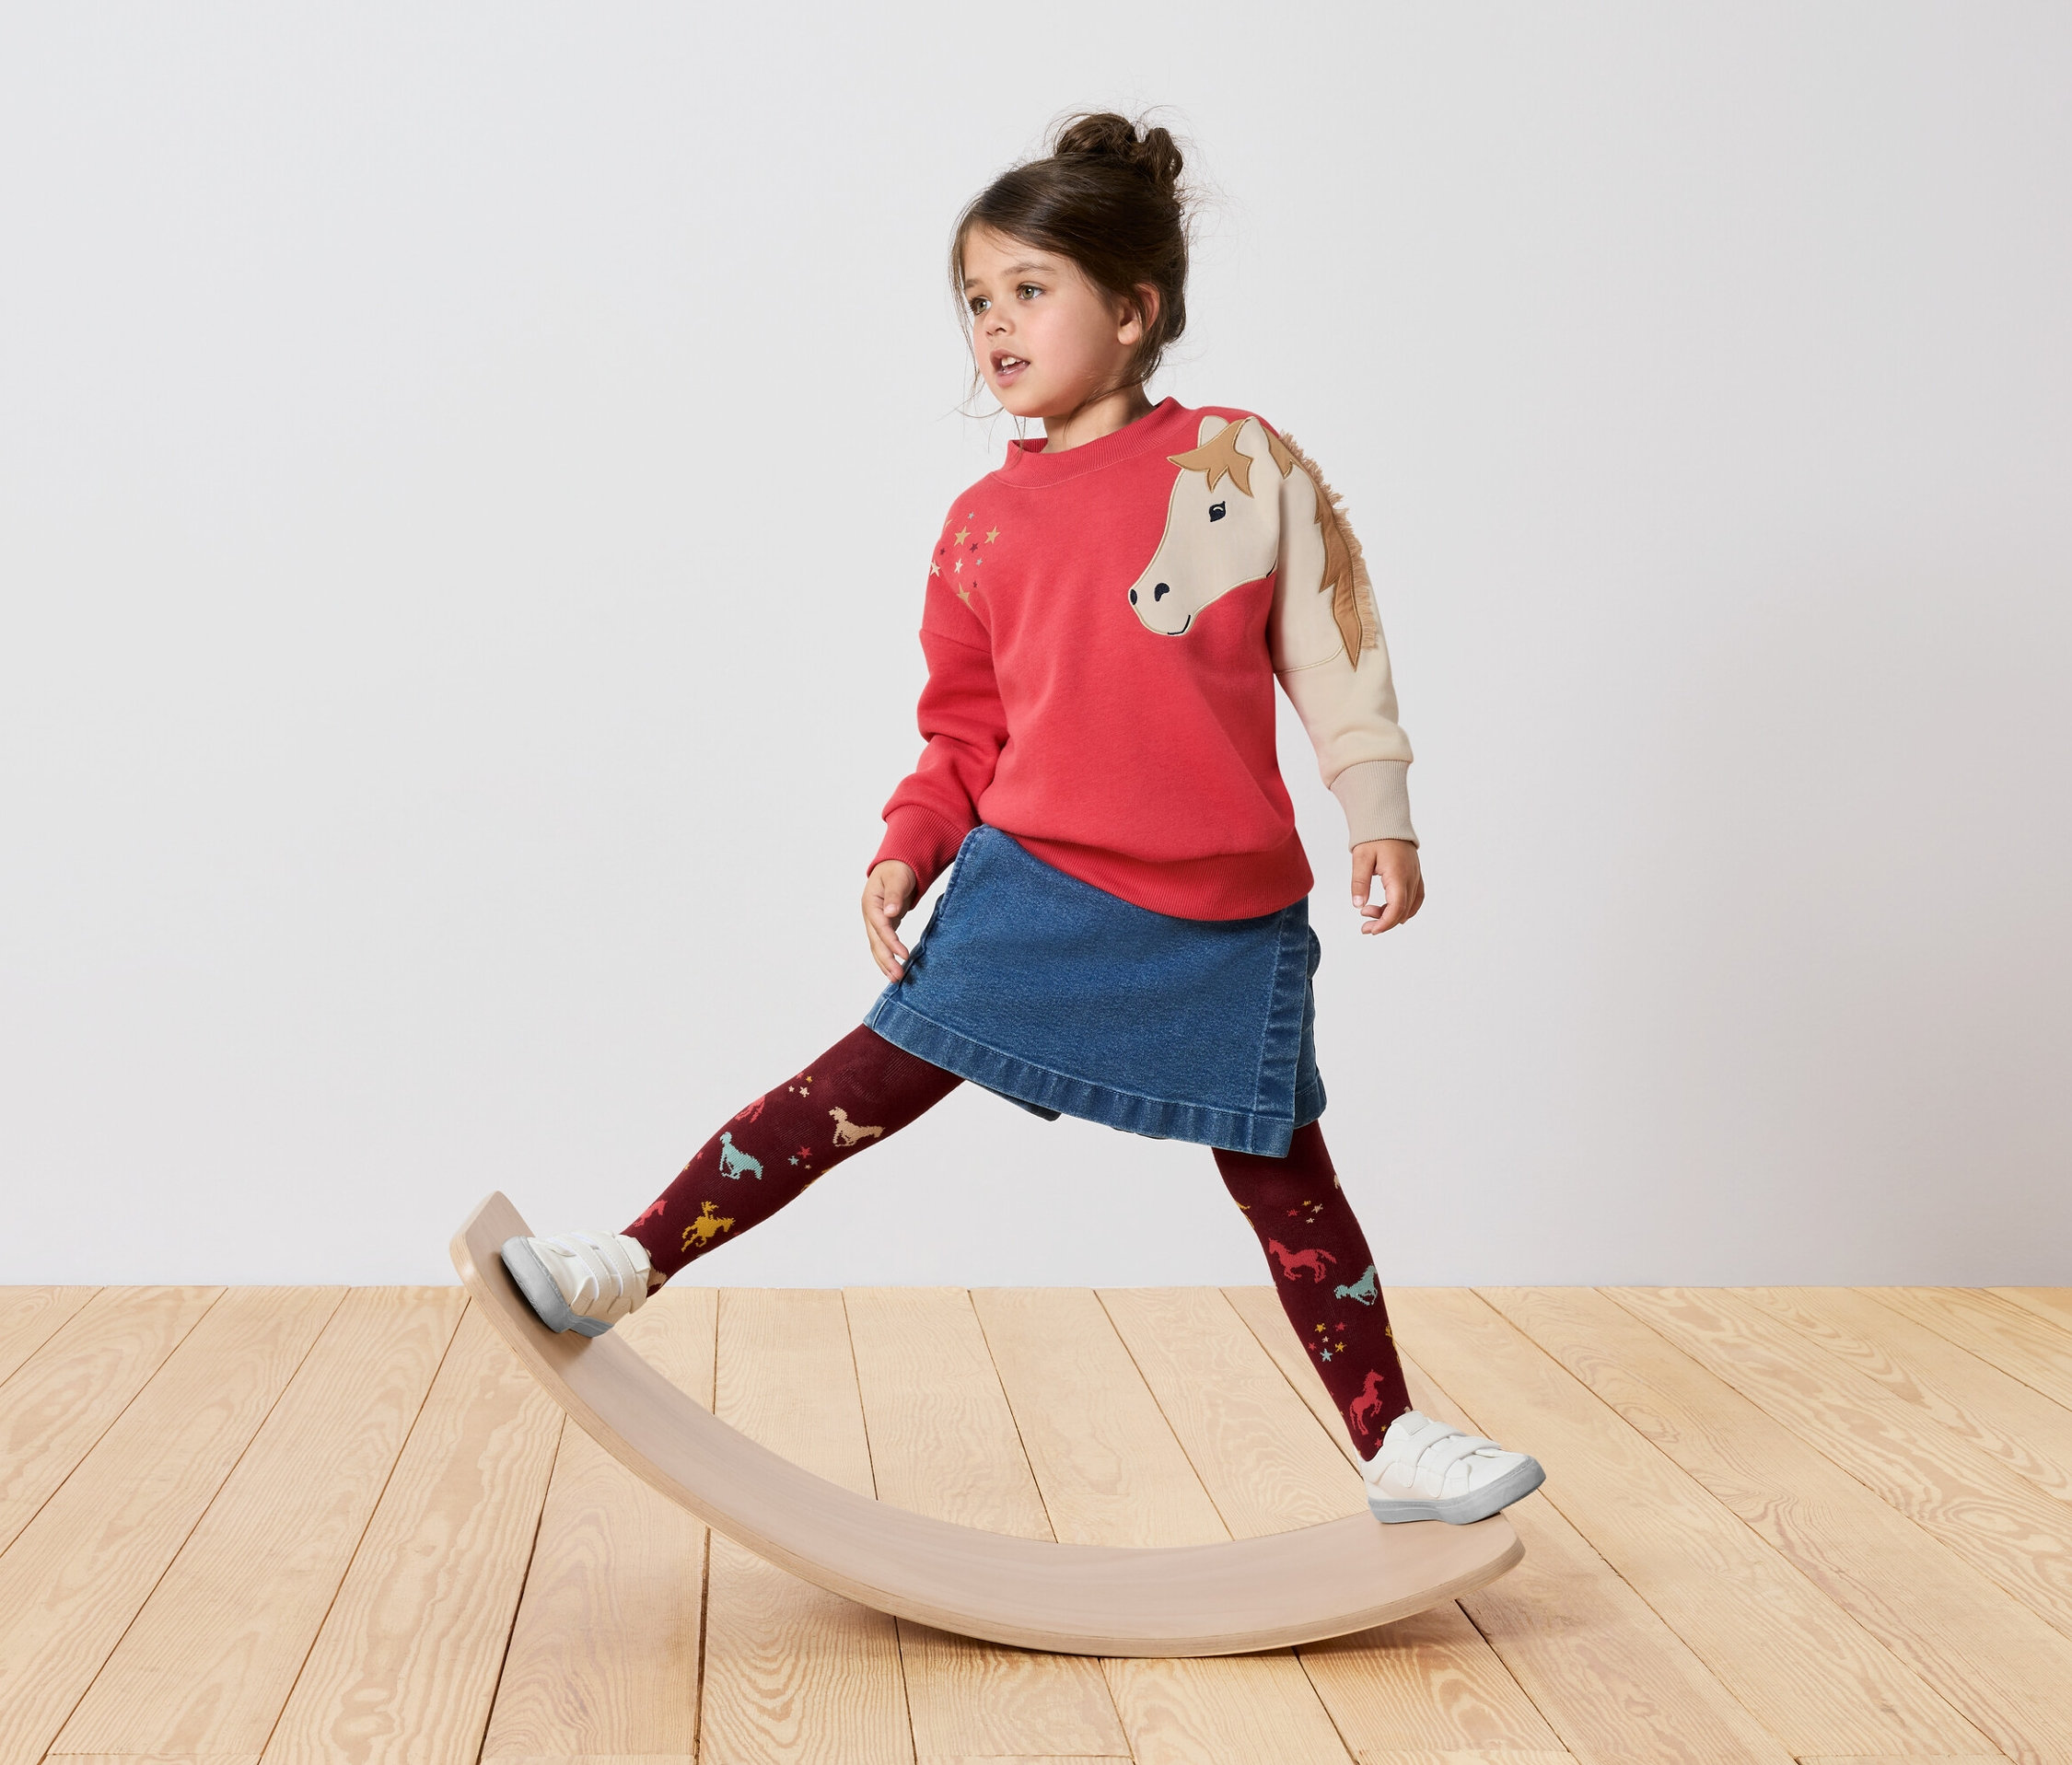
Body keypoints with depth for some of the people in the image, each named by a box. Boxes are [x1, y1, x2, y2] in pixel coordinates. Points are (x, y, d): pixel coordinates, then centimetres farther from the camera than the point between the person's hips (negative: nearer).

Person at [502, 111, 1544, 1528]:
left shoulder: (1246, 460, 0)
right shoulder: (983, 524, 6)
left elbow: (1334, 644, 3)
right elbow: (966, 733, 11)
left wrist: (1379, 811, 0)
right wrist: (909, 852, -3)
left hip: (1224, 919, -1)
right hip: (1036, 882, 1)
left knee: (1285, 1178, 8)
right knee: (870, 1080, -5)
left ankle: (1397, 1451, 21)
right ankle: (630, 1264, 4)